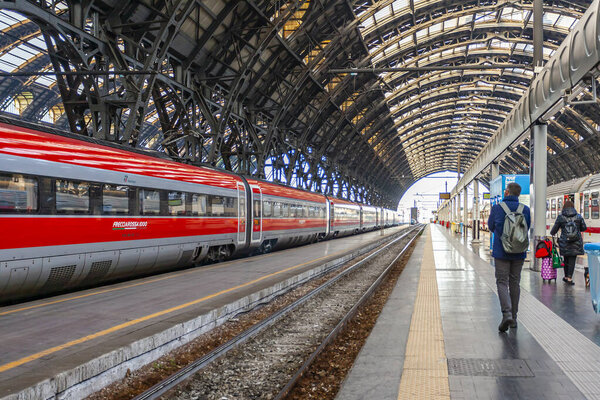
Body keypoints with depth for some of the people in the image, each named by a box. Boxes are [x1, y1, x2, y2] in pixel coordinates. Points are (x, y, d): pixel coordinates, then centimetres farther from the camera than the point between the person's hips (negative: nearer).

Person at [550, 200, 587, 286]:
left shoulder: (560, 217, -2)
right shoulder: (578, 216, 1)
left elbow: (554, 229, 6)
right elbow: (584, 228, 7)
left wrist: (552, 233, 28)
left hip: (564, 242, 0)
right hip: (576, 242, 0)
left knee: (566, 259, 14)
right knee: (572, 260, 0)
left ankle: (566, 277, 24)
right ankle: (569, 278, -6)